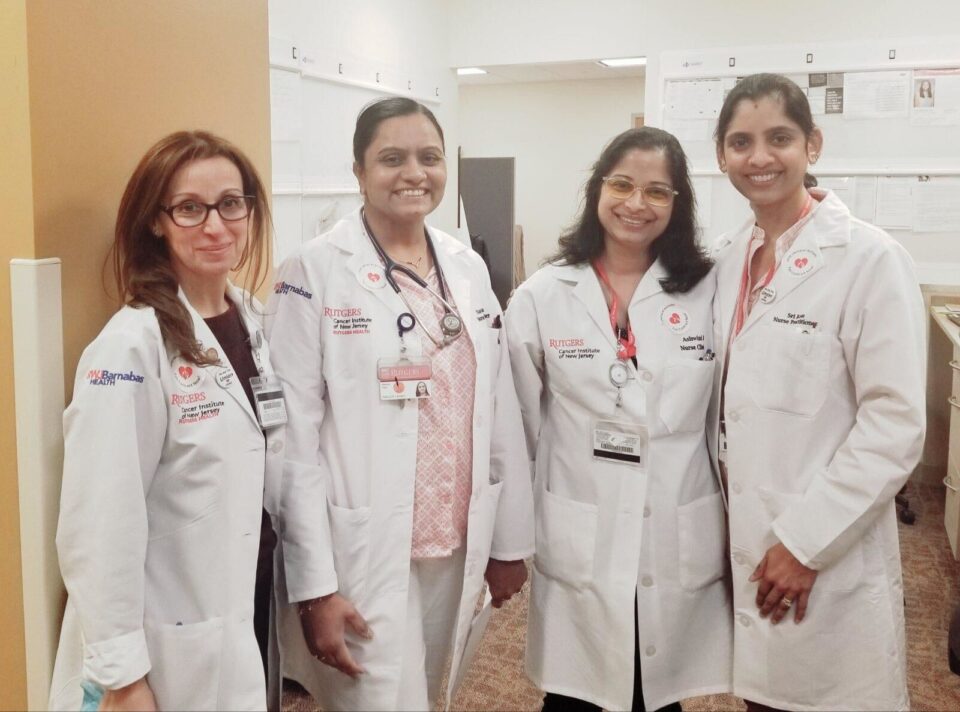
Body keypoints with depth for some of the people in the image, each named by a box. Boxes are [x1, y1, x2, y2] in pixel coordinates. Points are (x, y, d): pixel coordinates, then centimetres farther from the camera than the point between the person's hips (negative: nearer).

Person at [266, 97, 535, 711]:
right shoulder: (314, 271, -11)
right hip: (365, 554, -5)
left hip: (458, 546, 6)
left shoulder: (468, 267, 6)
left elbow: (501, 412, 8)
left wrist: (511, 538, 9)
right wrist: (313, 584, -14)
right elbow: (294, 435, -13)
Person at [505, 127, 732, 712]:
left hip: (680, 545, 1)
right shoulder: (541, 297, -2)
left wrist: (737, 530, 7)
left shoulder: (709, 292, -1)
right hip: (578, 545, -1)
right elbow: (520, 425, 2)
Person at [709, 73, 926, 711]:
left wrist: (806, 542, -16)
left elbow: (895, 424, -16)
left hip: (828, 559, -5)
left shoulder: (870, 259, -13)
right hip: (740, 544, 6)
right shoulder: (728, 259, 7)